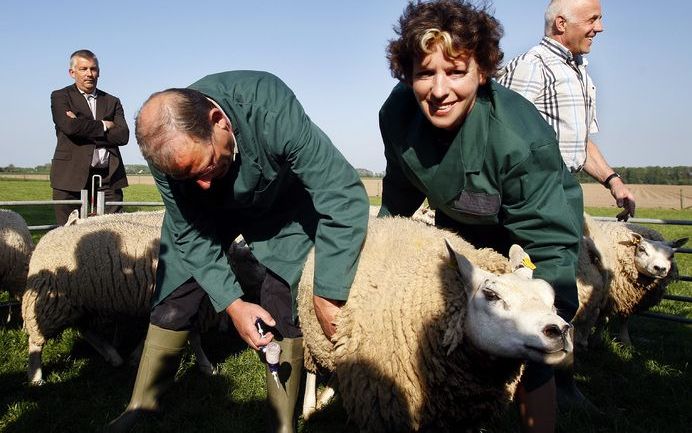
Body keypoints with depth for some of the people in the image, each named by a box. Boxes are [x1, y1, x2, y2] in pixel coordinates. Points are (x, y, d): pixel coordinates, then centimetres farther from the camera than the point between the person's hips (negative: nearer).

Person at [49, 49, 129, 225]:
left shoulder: (112, 102, 18)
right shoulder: (60, 97, 9)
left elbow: (123, 136, 1)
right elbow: (69, 126, -12)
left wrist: (83, 128, -6)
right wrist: (104, 125, -1)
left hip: (109, 179, 3)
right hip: (72, 178, -2)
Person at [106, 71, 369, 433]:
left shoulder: (272, 108, -41)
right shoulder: (166, 150, -28)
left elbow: (345, 196, -38)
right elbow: (191, 233, -17)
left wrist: (328, 295, -36)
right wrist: (231, 302, -25)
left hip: (282, 205, -2)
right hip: (205, 212, 2)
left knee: (284, 308, -11)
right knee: (174, 297, -3)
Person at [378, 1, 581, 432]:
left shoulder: (522, 139, -39)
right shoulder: (398, 113, -23)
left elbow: (551, 242, -34)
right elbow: (402, 187, -2)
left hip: (533, 227, -5)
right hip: (458, 225, 5)